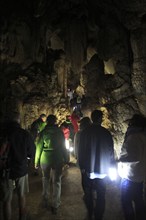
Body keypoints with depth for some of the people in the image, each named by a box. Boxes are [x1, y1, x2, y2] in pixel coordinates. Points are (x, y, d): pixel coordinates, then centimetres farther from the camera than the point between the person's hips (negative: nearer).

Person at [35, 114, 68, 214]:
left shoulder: (43, 132, -4)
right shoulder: (59, 131, -4)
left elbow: (39, 147, -2)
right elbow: (63, 146, -1)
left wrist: (37, 161, 6)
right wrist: (66, 159, 7)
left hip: (45, 159, 1)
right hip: (58, 159, -1)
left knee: (46, 180, 20)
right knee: (57, 182, 9)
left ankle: (46, 201, 32)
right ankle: (55, 206, 15)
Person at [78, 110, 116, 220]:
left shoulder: (85, 132, -9)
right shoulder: (106, 132, -13)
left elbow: (81, 150, -4)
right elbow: (111, 151, -4)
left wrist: (82, 166, 5)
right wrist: (111, 166, 10)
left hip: (88, 169, 2)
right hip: (102, 169, -2)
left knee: (88, 193, 20)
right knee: (100, 195, 13)